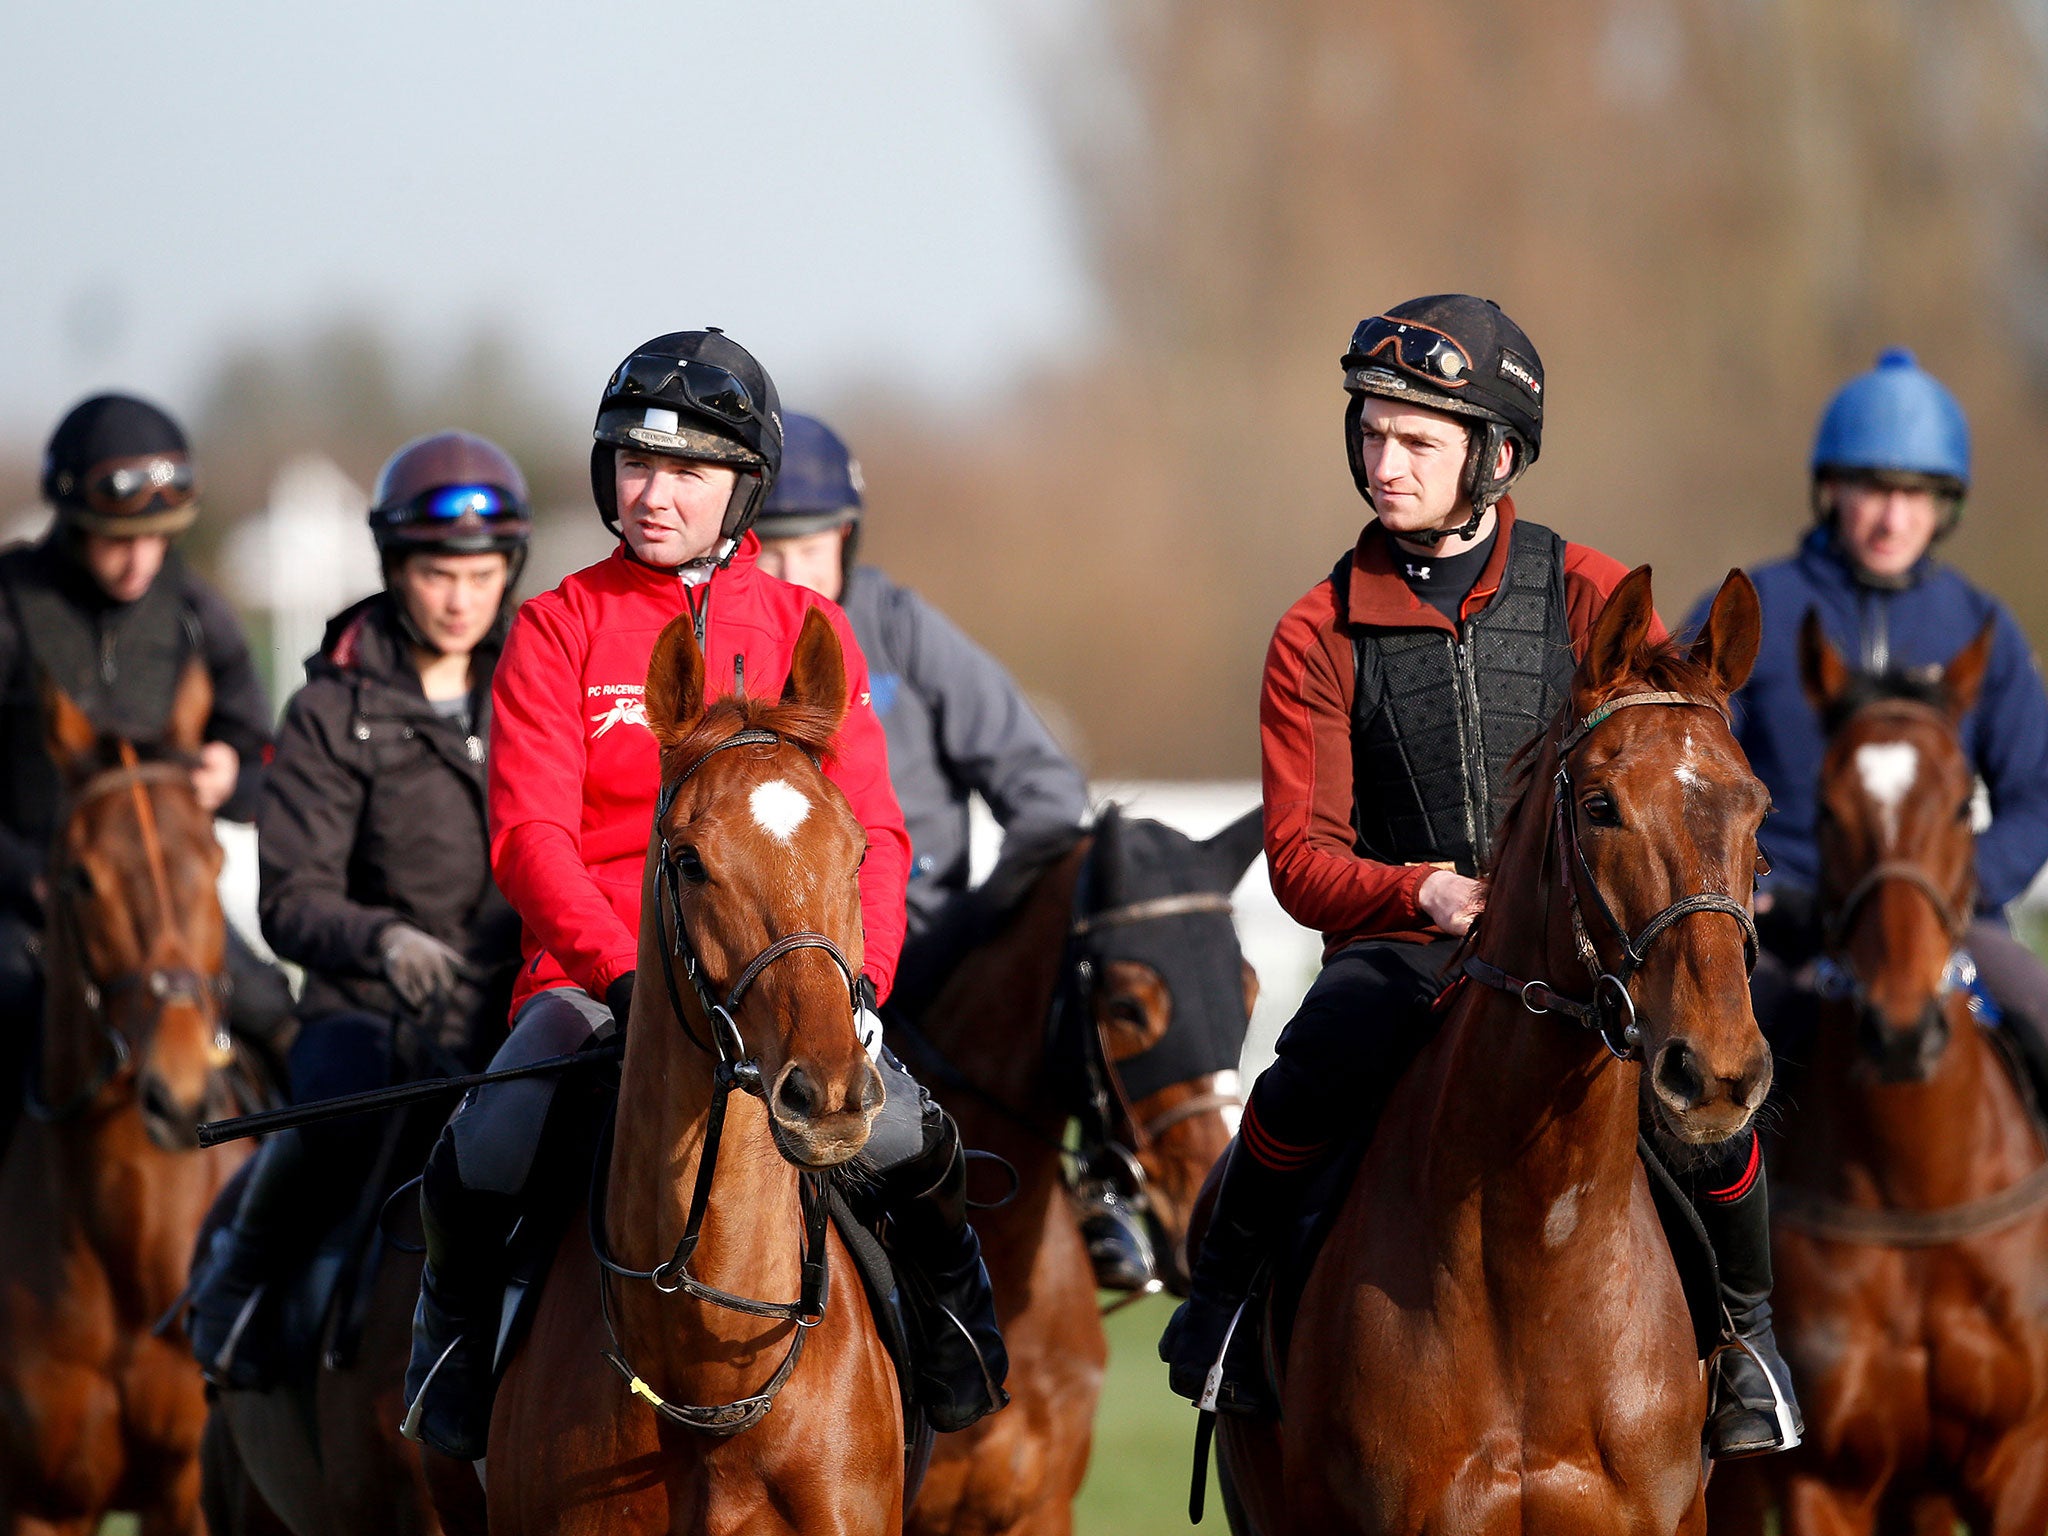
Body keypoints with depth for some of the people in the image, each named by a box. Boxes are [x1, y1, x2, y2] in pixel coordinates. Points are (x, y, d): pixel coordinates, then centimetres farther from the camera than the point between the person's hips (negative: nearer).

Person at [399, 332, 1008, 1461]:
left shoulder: (806, 634, 10)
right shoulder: (560, 629, 4)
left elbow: (867, 831, 4)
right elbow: (529, 835, -6)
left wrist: (857, 976, -15)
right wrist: (627, 975, -22)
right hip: (590, 975, -1)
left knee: (899, 1132, -27)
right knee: (487, 1149, -31)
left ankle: (948, 1287, 9)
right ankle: (456, 1314, 4)